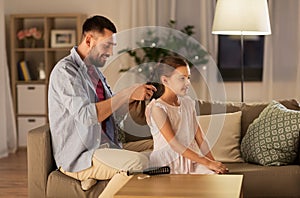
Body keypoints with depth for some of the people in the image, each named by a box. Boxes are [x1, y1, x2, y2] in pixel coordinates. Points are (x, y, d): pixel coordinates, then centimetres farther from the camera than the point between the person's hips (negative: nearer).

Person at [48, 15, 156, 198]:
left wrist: (137, 94, 1)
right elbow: (87, 115, -26)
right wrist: (128, 94, -23)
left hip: (105, 146, 9)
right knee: (139, 162, -28)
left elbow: (110, 110, 18)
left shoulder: (95, 70, 15)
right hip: (77, 157, -8)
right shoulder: (65, 71, -13)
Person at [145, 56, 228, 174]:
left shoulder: (188, 102, 12)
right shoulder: (157, 107, -10)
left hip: (192, 160, 6)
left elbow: (200, 138, 11)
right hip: (168, 164, -5)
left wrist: (213, 162, -3)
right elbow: (174, 144, -16)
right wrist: (207, 162, -19)